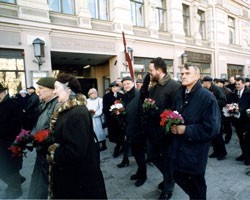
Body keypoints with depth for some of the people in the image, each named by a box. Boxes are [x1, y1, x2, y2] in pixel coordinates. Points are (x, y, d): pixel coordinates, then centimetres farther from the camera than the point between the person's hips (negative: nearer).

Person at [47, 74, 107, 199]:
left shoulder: (78, 114, -28)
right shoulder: (67, 110, 4)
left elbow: (76, 151, -31)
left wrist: (54, 155, -16)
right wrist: (54, 148, -5)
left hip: (80, 176, -9)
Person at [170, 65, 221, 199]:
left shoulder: (207, 97, -16)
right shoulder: (179, 95, 5)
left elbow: (212, 128, -21)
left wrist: (186, 130, -20)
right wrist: (173, 126, -5)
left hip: (195, 151, -6)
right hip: (179, 148, 6)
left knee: (196, 183, 15)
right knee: (178, 177, 19)